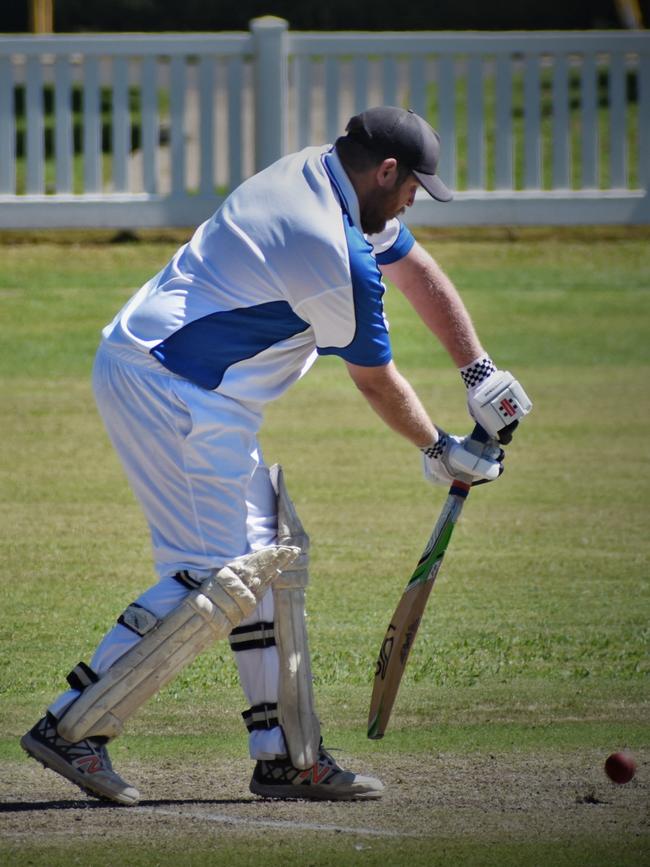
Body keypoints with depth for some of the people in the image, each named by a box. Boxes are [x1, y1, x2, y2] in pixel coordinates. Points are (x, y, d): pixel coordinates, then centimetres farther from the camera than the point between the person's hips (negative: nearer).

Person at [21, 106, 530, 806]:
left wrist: (481, 374, 15)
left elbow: (418, 273, 19)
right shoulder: (338, 255, -21)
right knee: (217, 578, -14)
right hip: (169, 393, -11)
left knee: (272, 554, 12)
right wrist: (439, 452, 9)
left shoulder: (318, 173, 9)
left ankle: (286, 757, 13)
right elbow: (375, 379, -7)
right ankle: (70, 729, -12)